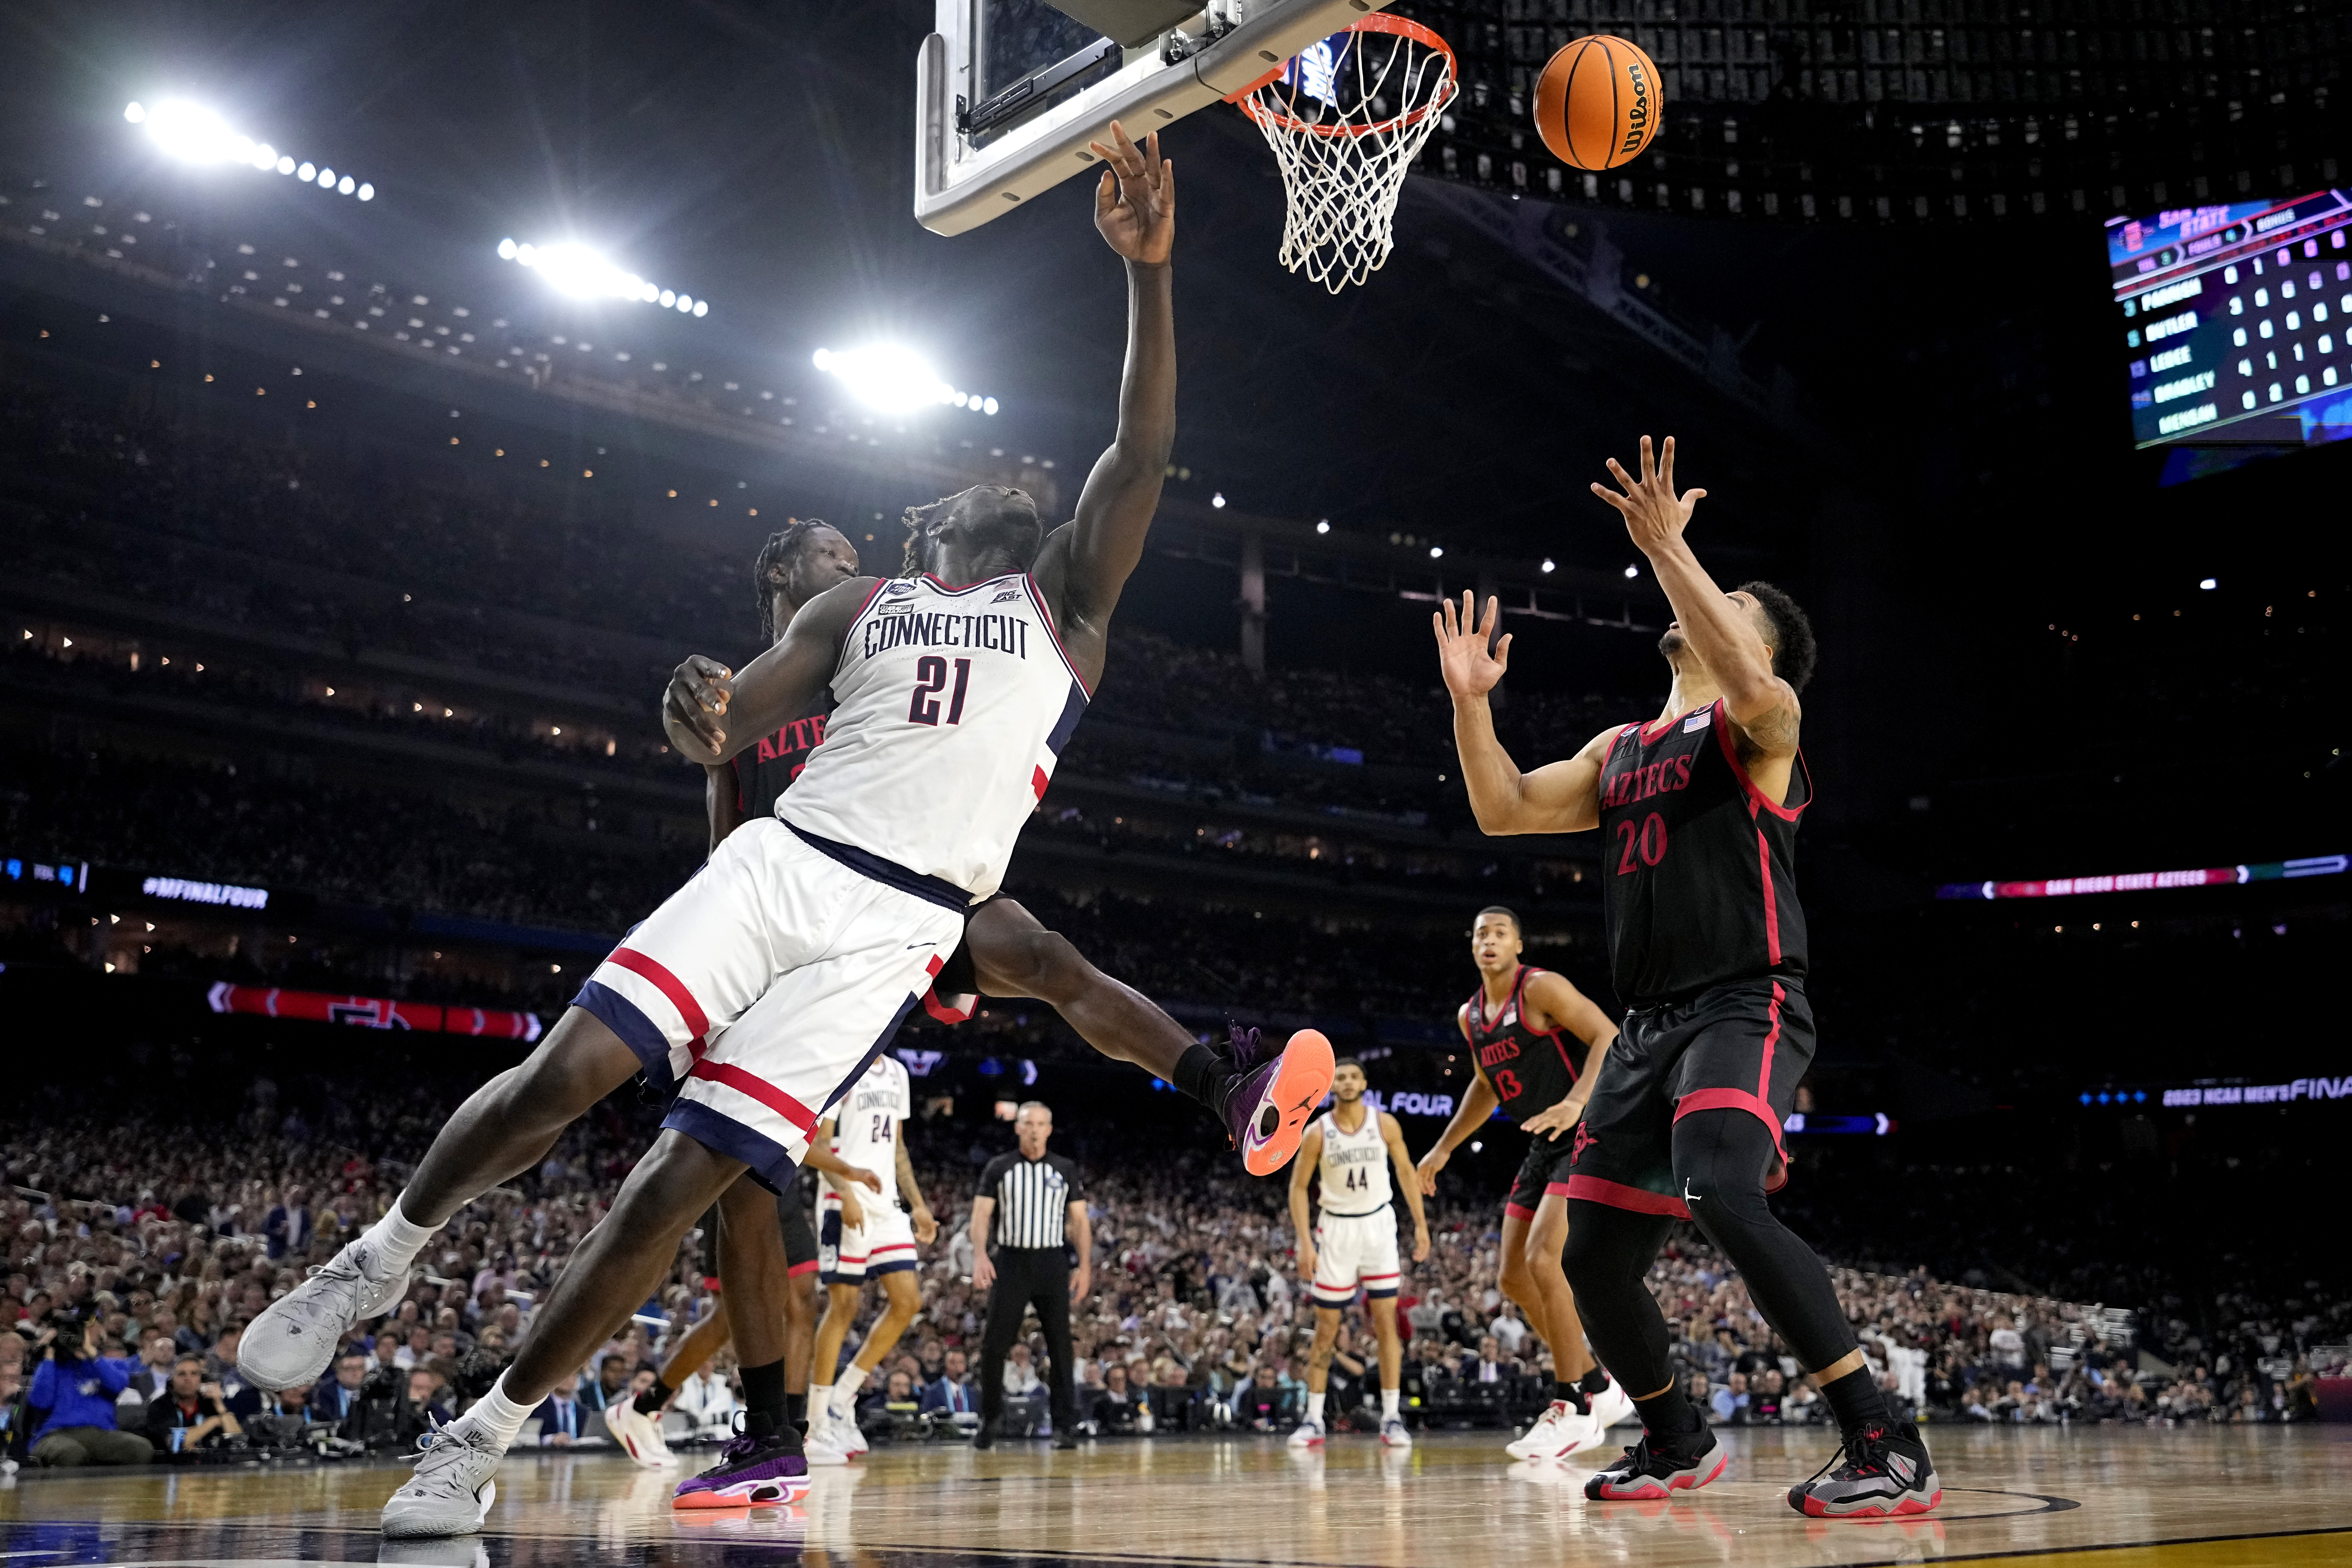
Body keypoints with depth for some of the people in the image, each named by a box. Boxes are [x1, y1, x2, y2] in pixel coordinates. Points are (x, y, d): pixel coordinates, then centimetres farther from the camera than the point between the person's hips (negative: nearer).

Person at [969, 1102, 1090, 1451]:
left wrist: (1085, 1266, -1)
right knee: (994, 1343, -1)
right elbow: (981, 1215, -1)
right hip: (1009, 1263, 0)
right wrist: (980, 1256, -17)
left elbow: (1080, 1220, 9)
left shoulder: (1066, 1169, 8)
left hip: (1052, 1263, 1)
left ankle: (1065, 1425, -4)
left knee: (1060, 1344, -5)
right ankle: (989, 1420, 15)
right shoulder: (998, 1168, 5)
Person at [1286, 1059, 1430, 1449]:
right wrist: (1305, 1243, -10)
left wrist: (1421, 1224, 1)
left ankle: (1391, 1418, 1)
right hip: (1337, 1227, 0)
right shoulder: (1318, 1132, -8)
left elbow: (1406, 1171, 5)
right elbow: (1298, 1187, -3)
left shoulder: (1385, 1124, -6)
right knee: (1326, 1328, 2)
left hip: (1378, 1225, 0)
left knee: (1386, 1321, -5)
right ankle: (1313, 1420, 10)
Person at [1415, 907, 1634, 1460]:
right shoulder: (1469, 1016, 11)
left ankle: (1573, 1409, -11)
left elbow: (1609, 1039, -21)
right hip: (1544, 1148, 9)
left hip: (1589, 1138, -9)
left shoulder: (1541, 988, -13)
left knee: (1543, 1259, -21)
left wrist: (1575, 1102, -35)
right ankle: (1598, 1388, 19)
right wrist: (1444, 1148, 22)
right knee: (1515, 1278, 6)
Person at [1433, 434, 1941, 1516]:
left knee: (1722, 1195, -33)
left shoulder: (1763, 716, 0)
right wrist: (1470, 699, 5)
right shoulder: (1619, 751, 21)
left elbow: (1746, 686, -24)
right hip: (1648, 1025, 8)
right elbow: (1504, 811, 16)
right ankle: (1679, 1444, 29)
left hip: (1744, 1011, -8)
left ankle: (1887, 1446, -25)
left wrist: (1668, 547, -25)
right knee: (1593, 1258, 7)